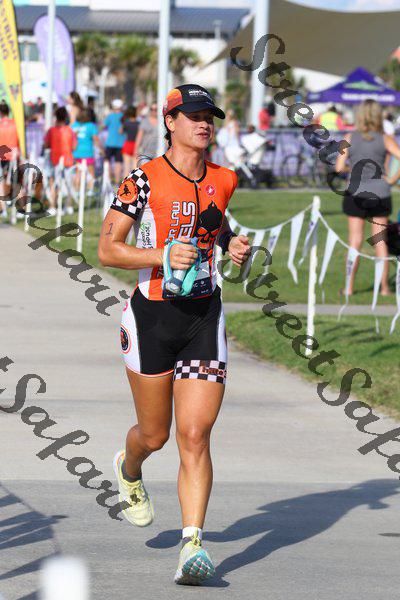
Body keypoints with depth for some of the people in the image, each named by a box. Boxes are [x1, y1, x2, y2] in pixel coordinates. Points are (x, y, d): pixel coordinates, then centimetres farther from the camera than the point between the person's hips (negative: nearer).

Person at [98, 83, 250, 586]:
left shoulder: (224, 181, 6)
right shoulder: (144, 179, -8)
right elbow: (107, 250, -9)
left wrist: (236, 251, 4)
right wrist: (162, 256, -22)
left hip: (204, 318, 2)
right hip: (152, 316, -2)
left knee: (194, 435, -10)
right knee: (155, 434, 11)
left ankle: (192, 546, -13)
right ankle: (129, 471, 48)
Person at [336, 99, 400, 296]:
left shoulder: (350, 138, -5)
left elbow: (339, 168, -7)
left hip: (356, 194, 0)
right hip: (380, 195, 0)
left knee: (355, 241, 6)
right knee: (380, 241, 8)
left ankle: (349, 287, 7)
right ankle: (384, 287, 10)